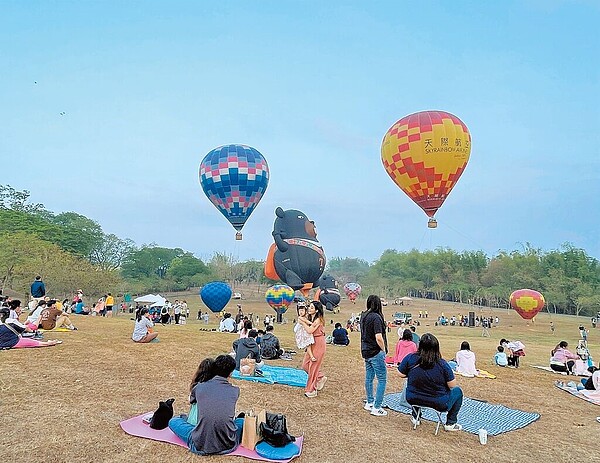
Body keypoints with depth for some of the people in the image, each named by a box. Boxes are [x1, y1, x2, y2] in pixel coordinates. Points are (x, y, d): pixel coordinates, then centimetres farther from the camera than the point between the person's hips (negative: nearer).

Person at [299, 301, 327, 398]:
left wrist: (303, 323, -11)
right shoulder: (308, 317, 9)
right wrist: (308, 322, -24)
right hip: (311, 343, 8)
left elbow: (310, 330, -23)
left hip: (318, 344, -8)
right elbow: (300, 318, -9)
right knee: (305, 365, 8)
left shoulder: (319, 319, -14)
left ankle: (311, 390, 10)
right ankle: (321, 378, 29)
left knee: (313, 366, -2)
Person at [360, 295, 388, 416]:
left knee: (369, 377, 18)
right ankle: (376, 408, 3)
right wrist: (384, 350, -9)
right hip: (376, 352, -8)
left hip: (366, 351, 8)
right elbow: (379, 338, -24)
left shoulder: (363, 316, 5)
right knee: (382, 380, 1)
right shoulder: (376, 317, -20)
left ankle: (369, 403, 31)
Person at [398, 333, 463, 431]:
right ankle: (450, 423, 23)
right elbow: (452, 385, -12)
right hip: (439, 404, -2)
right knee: (458, 391, 22)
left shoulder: (410, 358, -15)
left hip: (413, 400, 3)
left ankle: (415, 417, 41)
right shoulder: (442, 364, -19)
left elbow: (402, 374, -4)